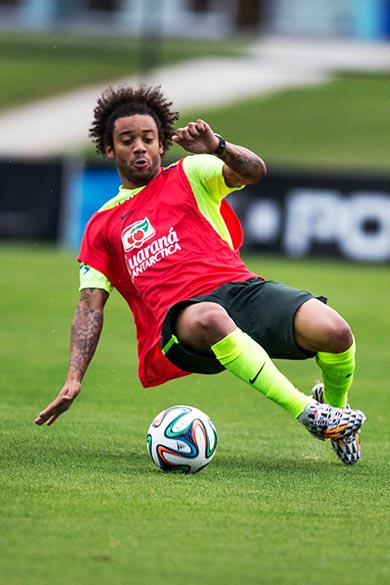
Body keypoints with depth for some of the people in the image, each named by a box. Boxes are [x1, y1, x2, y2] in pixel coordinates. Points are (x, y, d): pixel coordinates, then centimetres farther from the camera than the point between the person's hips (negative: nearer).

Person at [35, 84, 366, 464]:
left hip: (240, 287, 1)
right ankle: (309, 413, -36)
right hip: (178, 316, -1)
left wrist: (217, 147, -20)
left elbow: (254, 172, 2)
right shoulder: (102, 225, 23)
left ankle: (334, 403, 12)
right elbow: (90, 307, 17)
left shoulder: (188, 175, 20)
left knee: (334, 333, -25)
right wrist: (73, 380, 4)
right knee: (209, 319, -41)